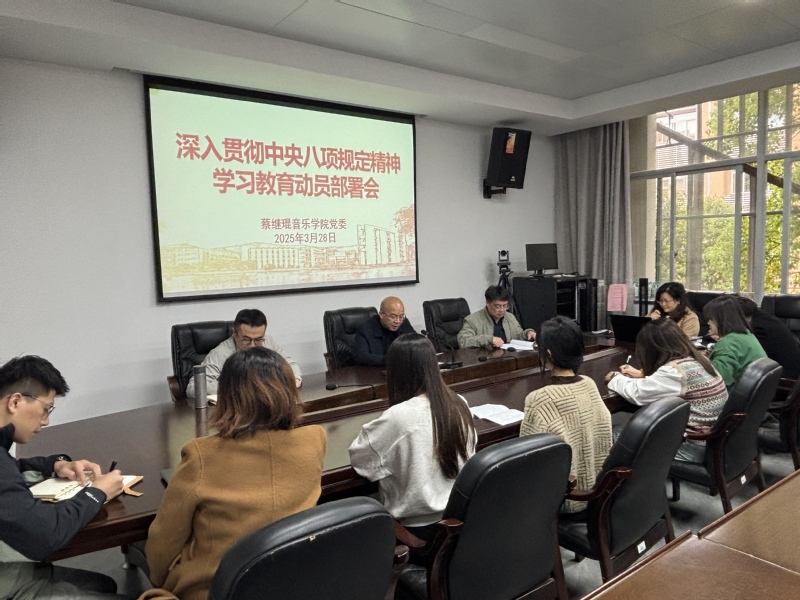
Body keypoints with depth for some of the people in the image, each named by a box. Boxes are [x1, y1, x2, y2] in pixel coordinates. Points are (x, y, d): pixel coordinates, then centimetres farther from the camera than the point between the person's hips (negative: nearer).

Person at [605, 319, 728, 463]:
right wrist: (641, 374, 22)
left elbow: (636, 393, -16)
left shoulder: (675, 371, -21)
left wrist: (616, 378, 1)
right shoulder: (699, 360, 7)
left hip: (694, 448, -9)